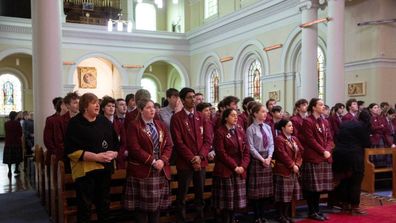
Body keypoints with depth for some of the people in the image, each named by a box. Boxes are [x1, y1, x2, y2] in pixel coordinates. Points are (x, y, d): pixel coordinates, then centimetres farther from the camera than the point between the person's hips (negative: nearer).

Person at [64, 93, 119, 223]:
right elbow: (71, 151, -15)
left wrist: (113, 154, -9)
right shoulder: (75, 123, -8)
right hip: (85, 170, -5)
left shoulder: (104, 121, 10)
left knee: (104, 204, 15)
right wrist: (96, 157, -20)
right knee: (85, 206, 1)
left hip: (105, 169, 5)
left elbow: (116, 143, 14)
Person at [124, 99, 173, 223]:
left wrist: (163, 160, -10)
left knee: (157, 203, 9)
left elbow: (168, 145, 7)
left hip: (161, 170, 5)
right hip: (142, 171, -5)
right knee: (142, 205, 2)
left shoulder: (161, 125, 12)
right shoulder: (134, 126, -5)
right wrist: (152, 161, -17)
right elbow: (135, 149, -14)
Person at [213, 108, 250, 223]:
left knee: (236, 199, 7)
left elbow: (246, 150, 7)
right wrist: (234, 166, -15)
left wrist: (243, 166, -7)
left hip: (240, 170, 5)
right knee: (226, 201, -1)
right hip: (225, 170, -5)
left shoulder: (240, 131, 10)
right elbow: (221, 153, -13)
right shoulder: (220, 132, -6)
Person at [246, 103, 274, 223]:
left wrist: (269, 157, -9)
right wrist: (262, 159, -14)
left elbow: (271, 144, 5)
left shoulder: (268, 127, 8)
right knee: (256, 189, 0)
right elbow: (251, 147, -12)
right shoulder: (250, 129, -9)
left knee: (265, 188, 10)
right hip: (256, 160, -6)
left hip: (267, 159, 6)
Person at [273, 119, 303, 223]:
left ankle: (287, 214, 22)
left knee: (290, 194, 12)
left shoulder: (294, 139, 13)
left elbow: (300, 152, 9)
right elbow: (283, 155, -18)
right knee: (283, 195, -2)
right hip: (283, 170, -8)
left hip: (294, 170, 8)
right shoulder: (279, 139, -11)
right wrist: (292, 166, -17)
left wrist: (297, 165, -6)